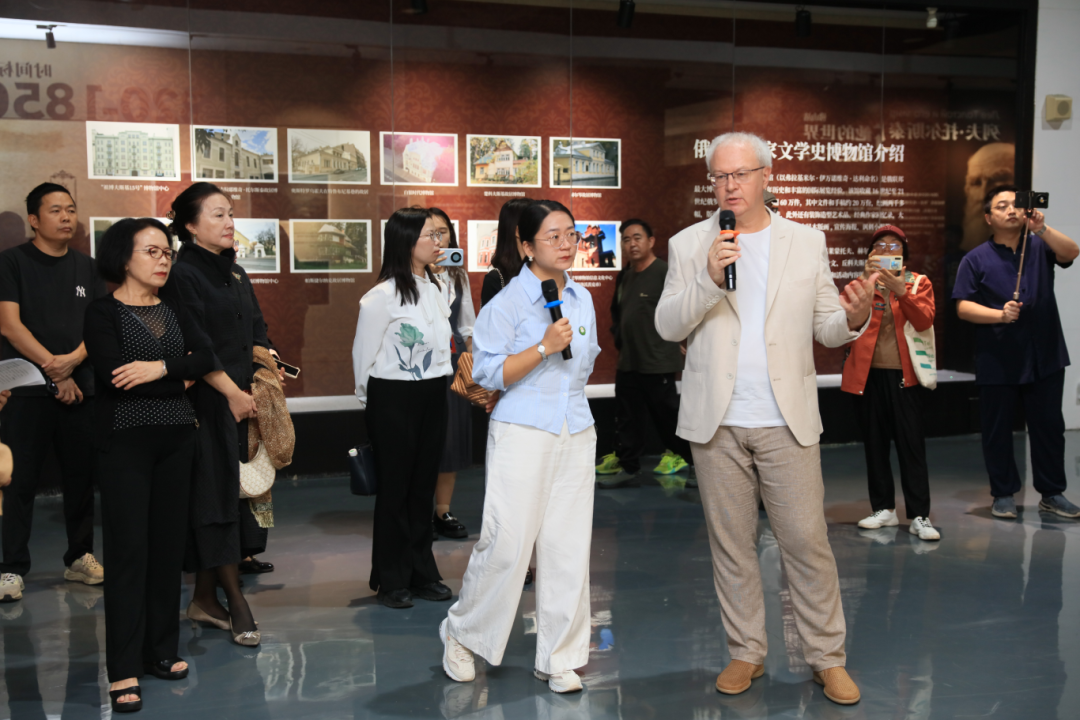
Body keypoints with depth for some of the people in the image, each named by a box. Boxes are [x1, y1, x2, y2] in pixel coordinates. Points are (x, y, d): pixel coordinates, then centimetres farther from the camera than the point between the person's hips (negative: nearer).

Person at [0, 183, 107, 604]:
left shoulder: (87, 268, 13)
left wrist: (72, 360, -12)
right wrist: (54, 370, -11)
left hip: (81, 387, 4)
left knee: (81, 478, 7)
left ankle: (80, 558, 18)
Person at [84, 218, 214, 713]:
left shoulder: (174, 311, 13)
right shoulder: (103, 312, -3)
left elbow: (206, 359, -1)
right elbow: (113, 375, -17)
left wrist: (160, 368, -16)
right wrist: (181, 377, -9)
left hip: (176, 439, 5)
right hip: (125, 440, -5)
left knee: (169, 544, 7)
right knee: (128, 549, -5)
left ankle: (161, 651, 18)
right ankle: (124, 671, -1)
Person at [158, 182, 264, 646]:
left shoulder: (234, 272, 16)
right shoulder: (182, 274, -9)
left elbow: (255, 330, 18)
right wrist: (231, 391, -15)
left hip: (241, 397, 8)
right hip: (207, 403, -8)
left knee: (232, 489, 9)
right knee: (216, 492, -5)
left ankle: (204, 599, 17)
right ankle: (235, 600, 0)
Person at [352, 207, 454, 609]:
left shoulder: (434, 288, 10)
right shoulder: (382, 296, -14)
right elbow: (364, 353, -7)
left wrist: (440, 384, 15)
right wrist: (373, 401, 3)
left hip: (433, 396, 7)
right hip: (394, 399, -7)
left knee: (423, 486, 12)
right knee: (395, 489, 3)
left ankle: (422, 573, 23)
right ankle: (392, 581, 14)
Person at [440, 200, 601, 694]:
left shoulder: (582, 299, 13)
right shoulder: (507, 303, -7)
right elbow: (489, 373, -13)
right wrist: (544, 346, -20)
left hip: (575, 435, 6)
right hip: (522, 434, -6)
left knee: (569, 547, 5)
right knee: (506, 543, -7)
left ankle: (557, 658, 16)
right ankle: (461, 635, 17)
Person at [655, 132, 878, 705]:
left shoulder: (807, 243, 6)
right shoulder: (689, 245, 4)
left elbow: (825, 329, 6)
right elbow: (667, 326, -5)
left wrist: (854, 317, -17)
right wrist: (709, 280, -20)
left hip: (786, 421, 0)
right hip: (717, 423, 1)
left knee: (807, 541, 0)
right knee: (731, 543, 10)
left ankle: (827, 658, 14)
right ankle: (746, 653, 24)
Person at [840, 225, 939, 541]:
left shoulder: (919, 282, 8)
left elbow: (924, 320, -9)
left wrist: (901, 290, -22)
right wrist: (865, 278, -21)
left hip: (903, 374, -2)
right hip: (869, 374, 2)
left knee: (912, 444, -5)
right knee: (874, 444, 7)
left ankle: (919, 516, -3)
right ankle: (884, 509, 18)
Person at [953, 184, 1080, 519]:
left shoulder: (1040, 247, 7)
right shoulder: (976, 260, 2)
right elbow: (963, 307, -4)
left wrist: (1042, 229, -30)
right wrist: (1000, 315, -19)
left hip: (1044, 359, 1)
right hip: (997, 362, -1)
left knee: (1049, 427, 8)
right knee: (997, 431, 5)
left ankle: (1052, 493, 20)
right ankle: (1004, 494, 19)